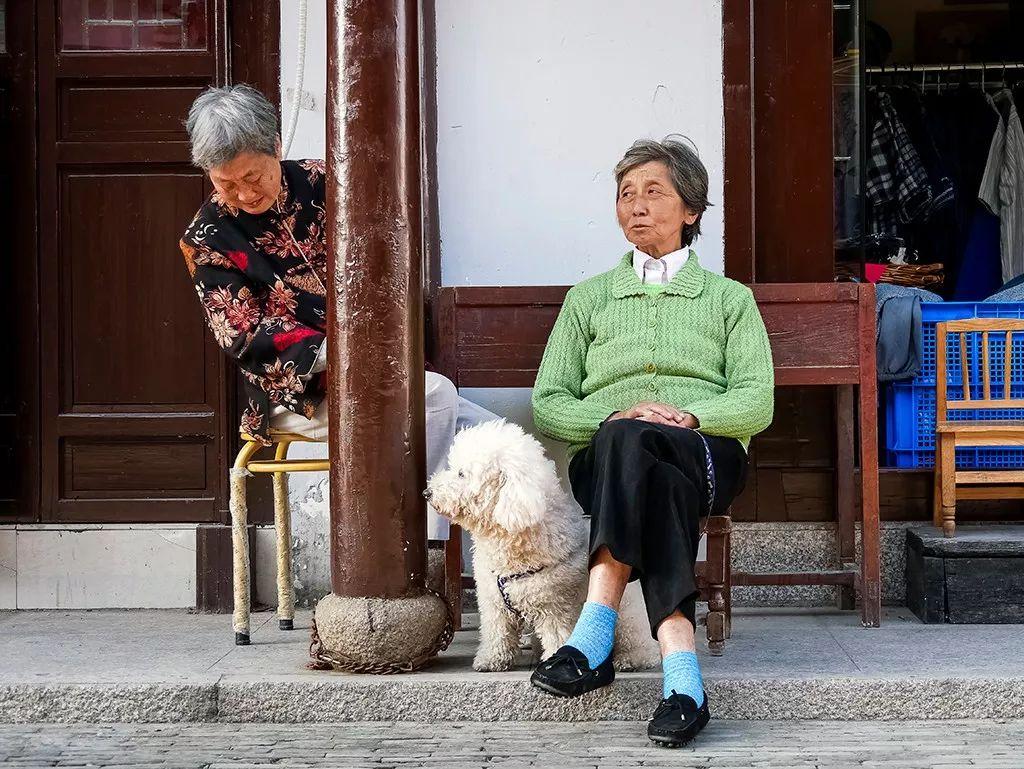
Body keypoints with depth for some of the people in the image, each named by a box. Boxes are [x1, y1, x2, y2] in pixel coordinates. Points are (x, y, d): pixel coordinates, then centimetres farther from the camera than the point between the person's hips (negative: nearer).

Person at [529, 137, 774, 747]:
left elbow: (757, 402, 7)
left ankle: (597, 630, -51)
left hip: (707, 454, -1)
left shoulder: (730, 299, 23)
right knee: (644, 469, -40)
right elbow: (548, 405, 14)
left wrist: (688, 415, -14)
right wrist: (615, 415, -8)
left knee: (632, 444, -39)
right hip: (602, 459, 1)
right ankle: (681, 669, -52)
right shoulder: (589, 298, 26)